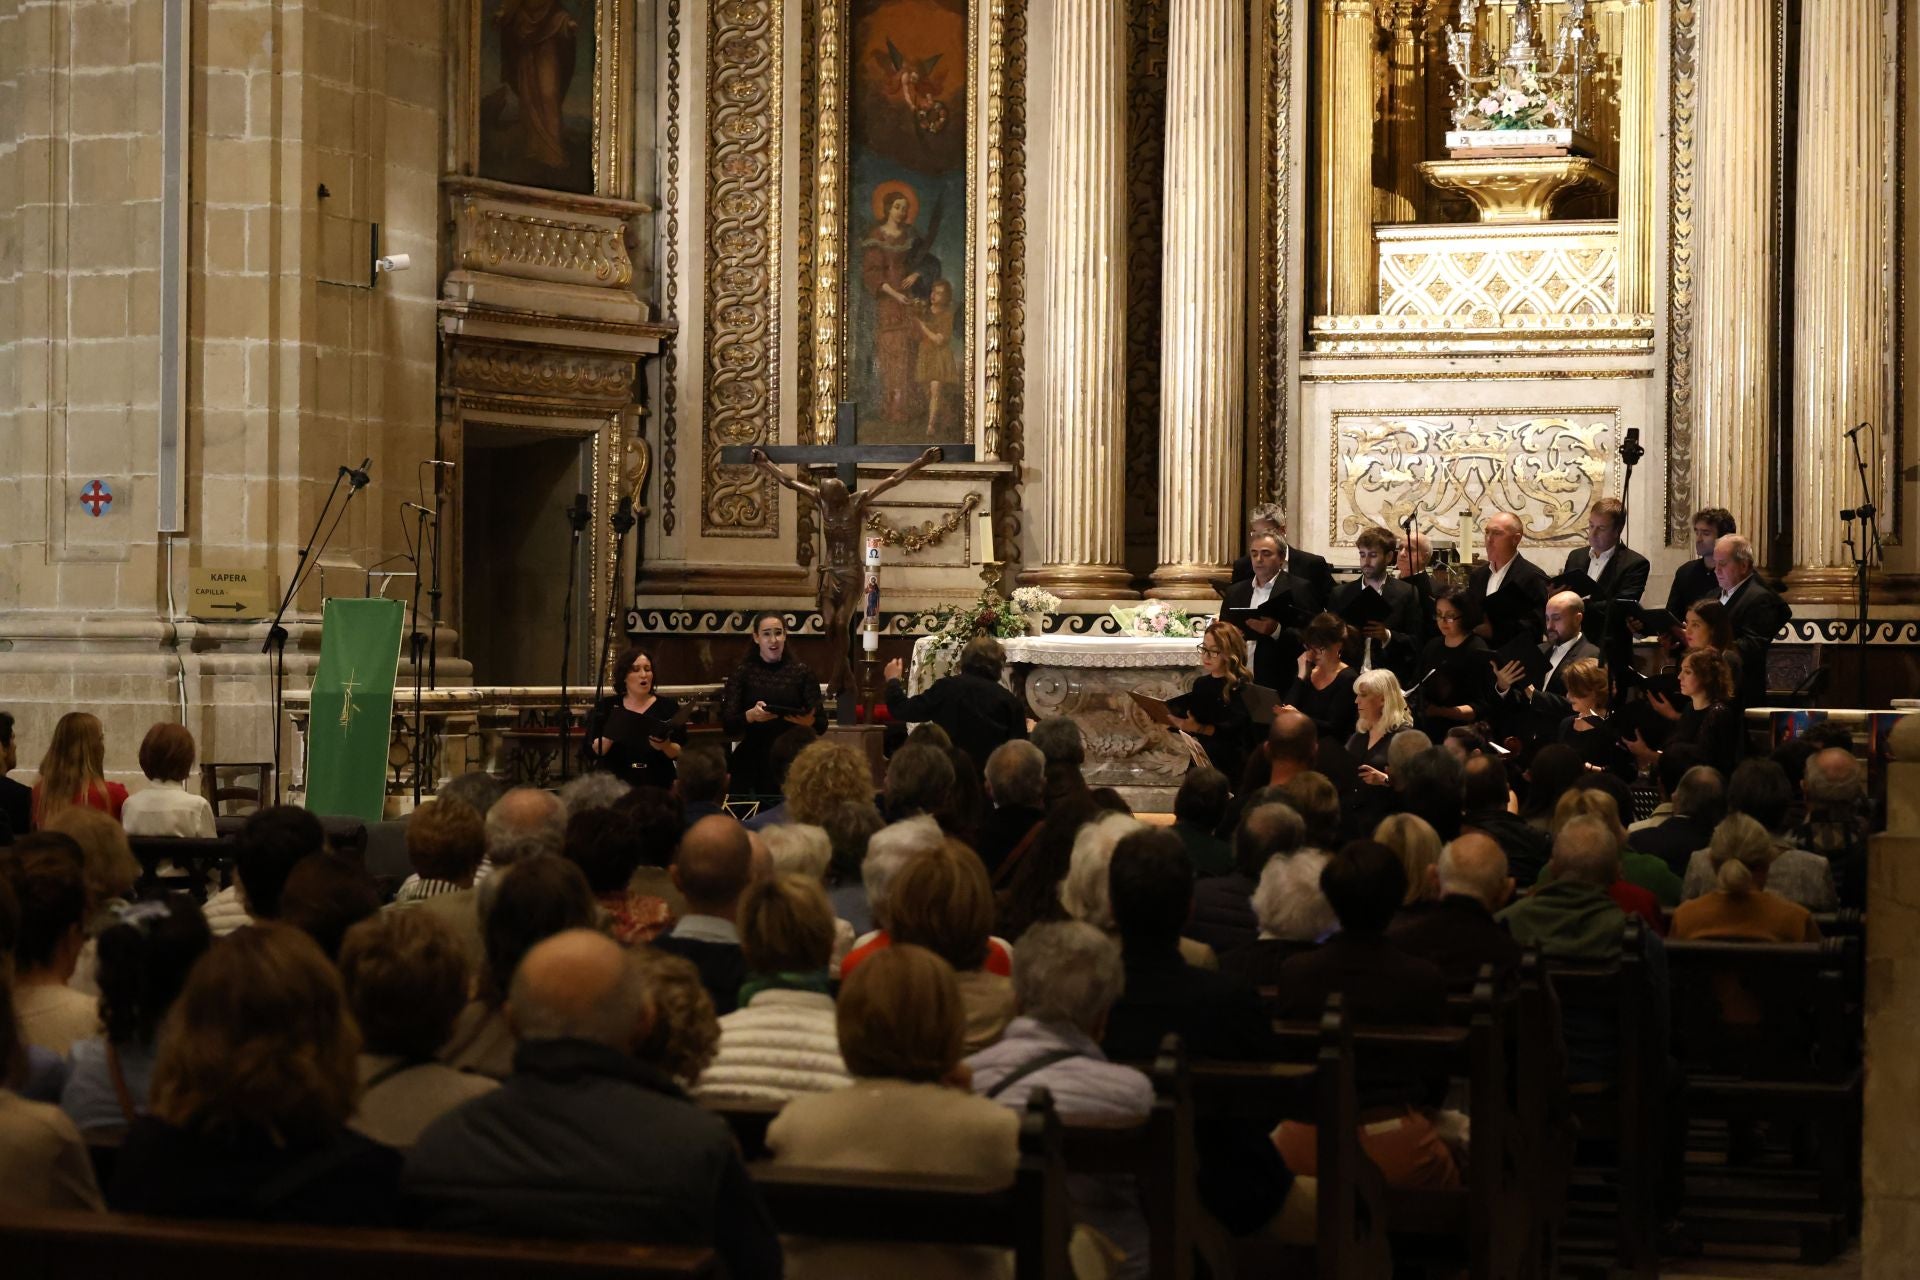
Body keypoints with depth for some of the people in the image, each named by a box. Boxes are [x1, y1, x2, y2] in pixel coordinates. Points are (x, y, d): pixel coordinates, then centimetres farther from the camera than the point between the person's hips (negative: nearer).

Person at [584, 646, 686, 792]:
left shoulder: (668, 706, 6)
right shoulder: (606, 706, 7)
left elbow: (681, 753, 2)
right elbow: (593, 750, 0)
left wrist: (665, 746, -17)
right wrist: (609, 737, -18)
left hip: (657, 787, 0)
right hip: (613, 785, 0)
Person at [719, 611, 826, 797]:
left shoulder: (801, 672, 6)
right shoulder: (742, 673, 4)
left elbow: (821, 724, 2)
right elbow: (728, 725, -4)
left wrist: (807, 721, -19)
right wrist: (751, 715, -23)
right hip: (752, 765, -1)